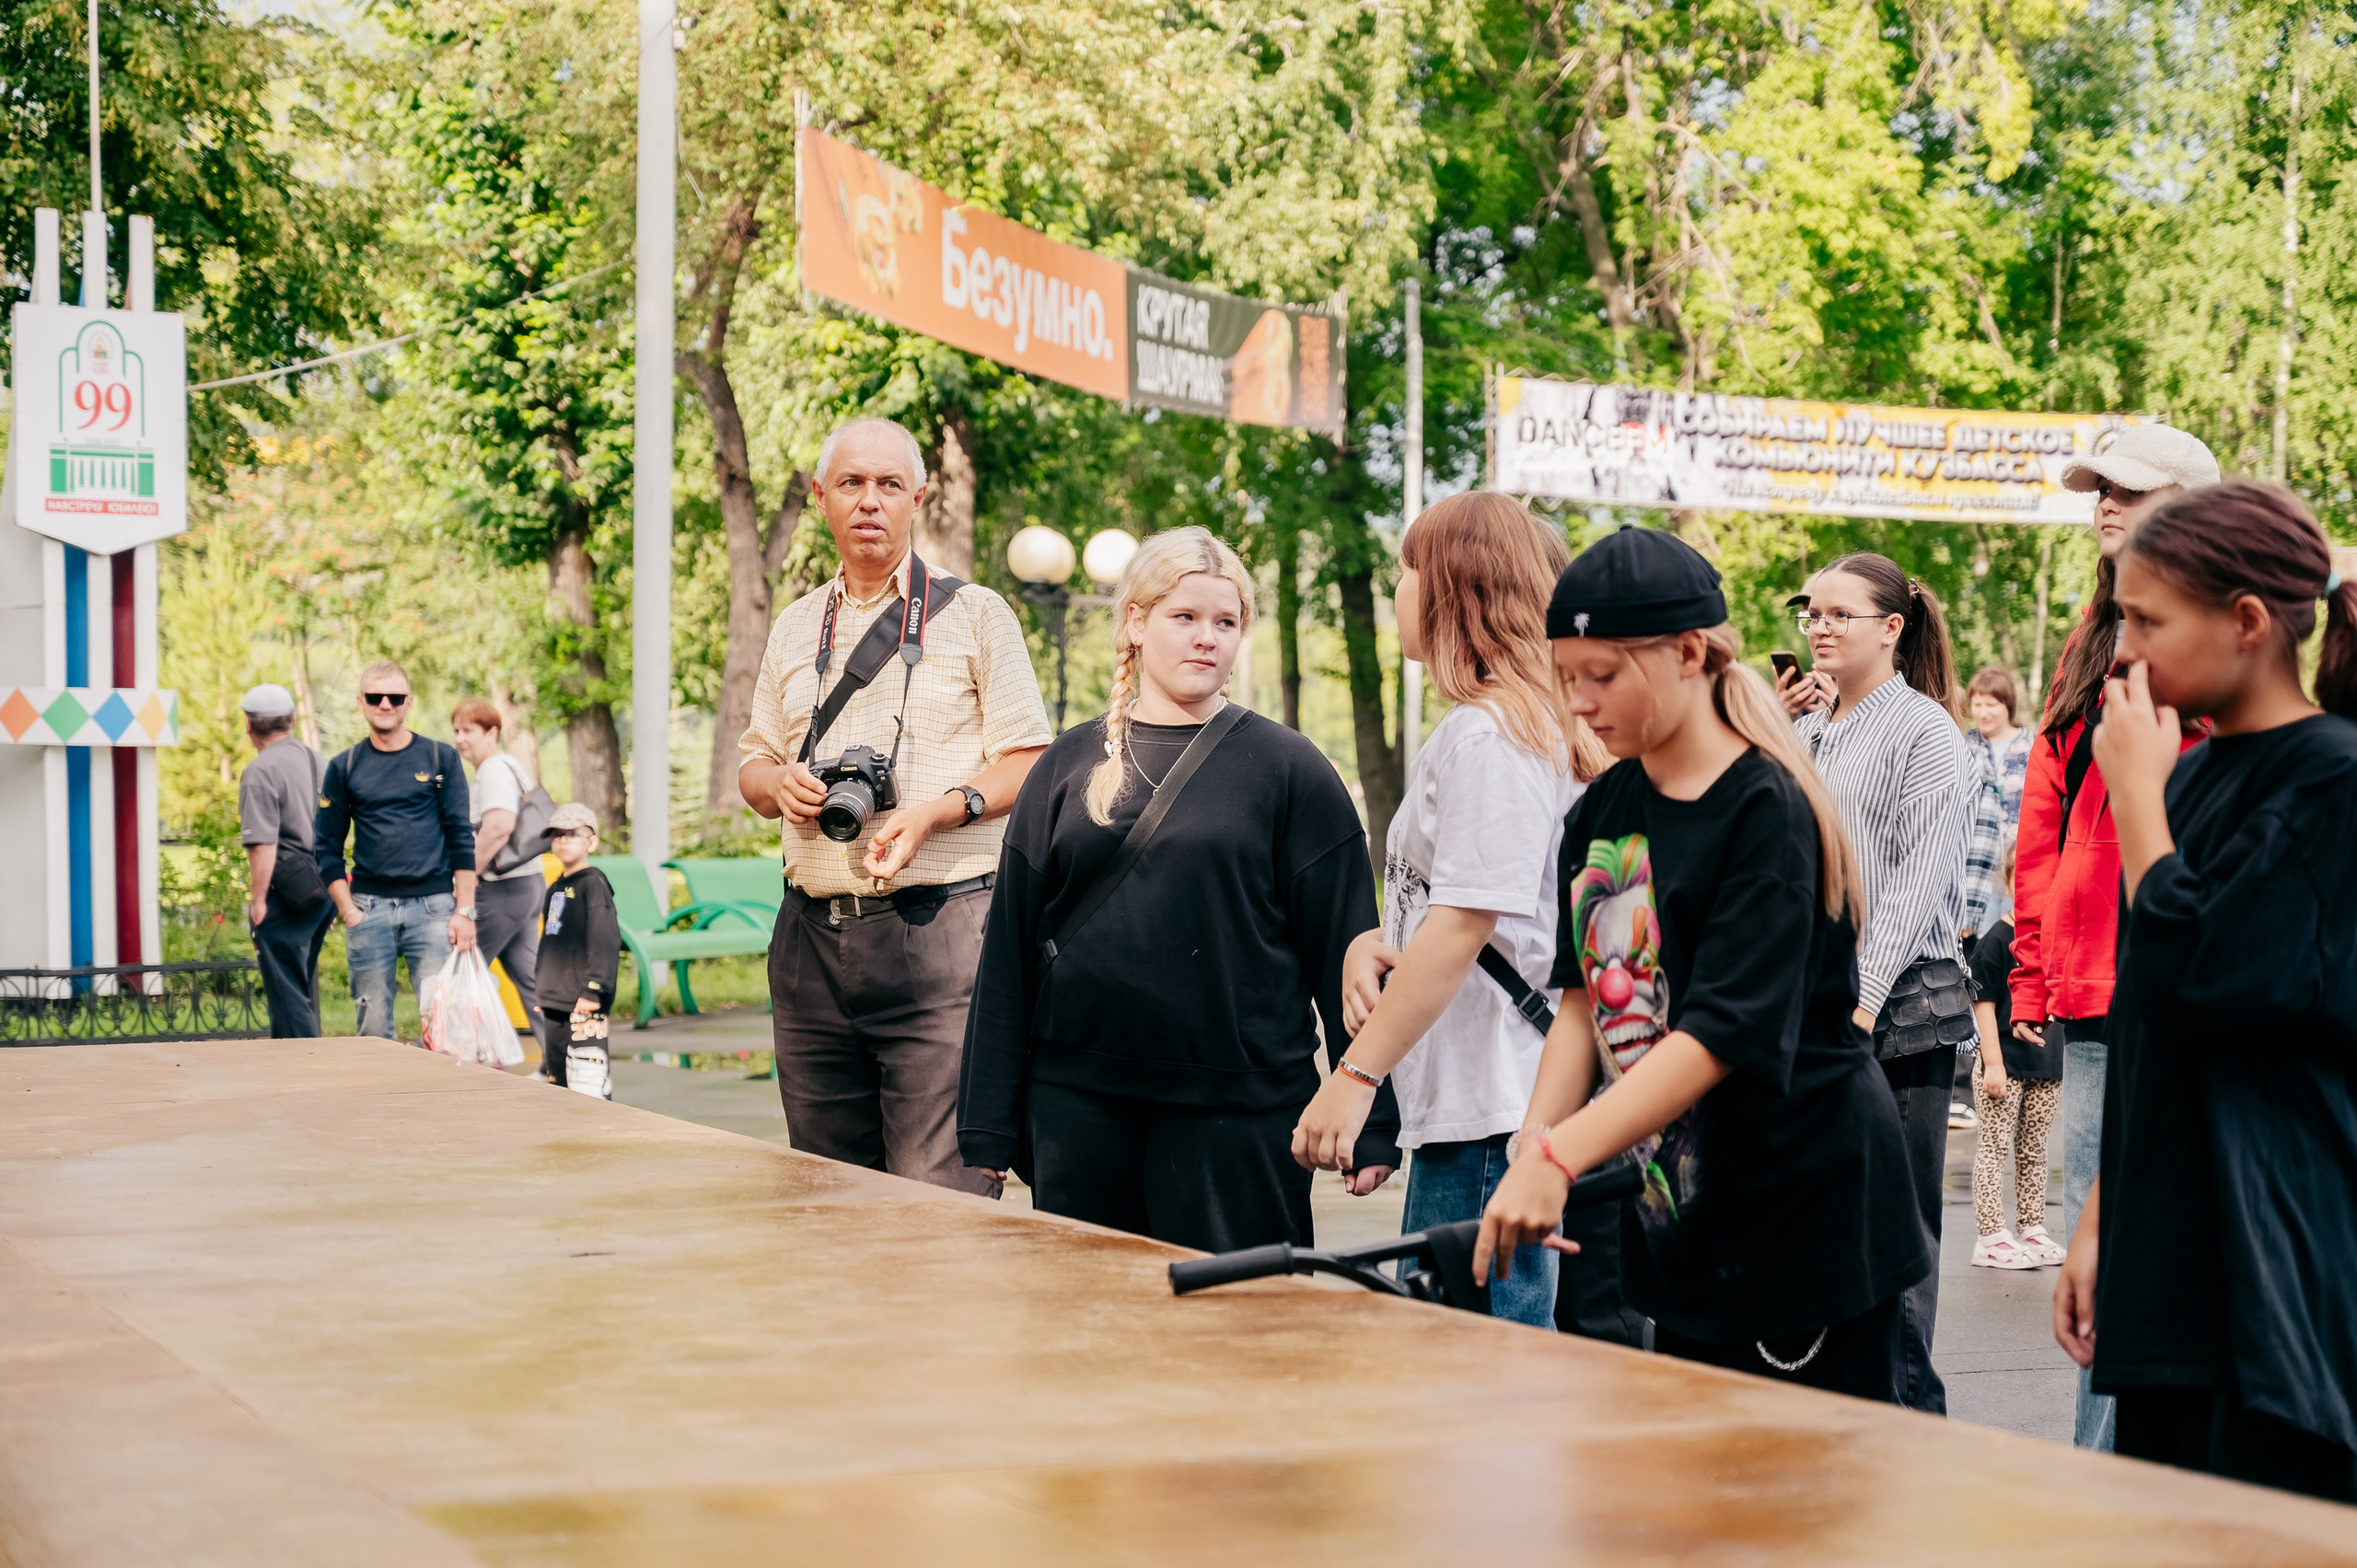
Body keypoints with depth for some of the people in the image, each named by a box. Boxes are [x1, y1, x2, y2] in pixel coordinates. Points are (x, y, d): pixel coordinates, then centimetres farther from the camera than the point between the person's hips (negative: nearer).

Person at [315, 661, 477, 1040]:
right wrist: (348, 911, -1)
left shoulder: (440, 758, 6)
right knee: (372, 1029, 2)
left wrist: (465, 911, -4)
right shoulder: (344, 768, 9)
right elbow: (327, 848, 10)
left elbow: (461, 838, 3)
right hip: (369, 909, 1)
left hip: (432, 907, -1)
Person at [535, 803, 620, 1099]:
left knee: (588, 1085, -13)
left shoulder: (593, 884, -9)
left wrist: (593, 991, -21)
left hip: (584, 1006, -9)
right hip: (554, 1003, 9)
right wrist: (543, 992, 20)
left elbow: (606, 940, -17)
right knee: (558, 1080, 14)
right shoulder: (555, 889, 17)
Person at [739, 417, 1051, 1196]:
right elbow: (754, 763, 24)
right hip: (812, 935, 5)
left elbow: (1028, 766, 0)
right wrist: (780, 784, 0)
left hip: (939, 929, -5)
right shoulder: (795, 628, 18)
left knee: (940, 1196, -12)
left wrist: (936, 812, -17)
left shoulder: (972, 614, 4)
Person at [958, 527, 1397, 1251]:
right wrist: (990, 1121, 6)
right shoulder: (1071, 763, 9)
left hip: (1236, 1109, -2)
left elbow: (1343, 946, 0)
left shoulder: (1287, 767, 2)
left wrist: (1370, 1125, -4)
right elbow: (1012, 939, 9)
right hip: (1078, 1097, 3)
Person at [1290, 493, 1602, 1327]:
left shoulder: (1489, 733, -12)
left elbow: (1466, 921, -18)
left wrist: (1357, 1074, -18)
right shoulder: (1476, 727, 19)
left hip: (1491, 1111, -10)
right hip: (1467, 1107, 10)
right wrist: (1372, 943, 3)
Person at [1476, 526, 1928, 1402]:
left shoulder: (1766, 810, -16)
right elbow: (1585, 999, 8)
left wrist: (1559, 1157, -30)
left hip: (1809, 1210, -7)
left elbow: (1728, 1032, -24)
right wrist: (1529, 1160, -7)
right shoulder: (1603, 812, 8)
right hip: (1681, 1215, 7)